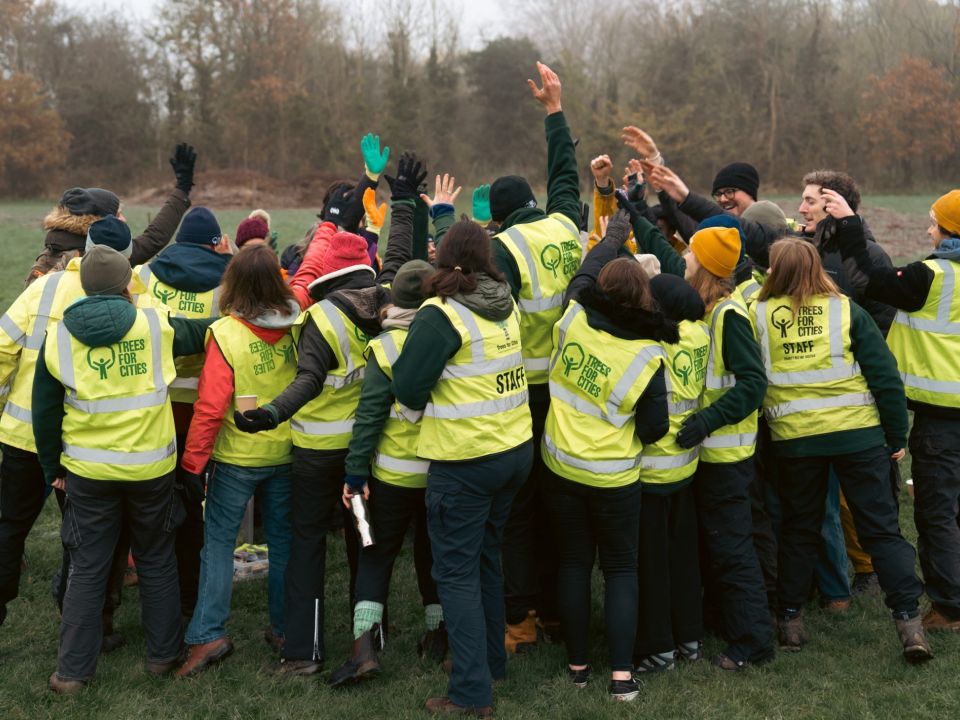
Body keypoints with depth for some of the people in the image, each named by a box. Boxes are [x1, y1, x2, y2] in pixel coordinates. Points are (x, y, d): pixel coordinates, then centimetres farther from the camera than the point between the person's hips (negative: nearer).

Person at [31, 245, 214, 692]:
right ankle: (162, 654, 27)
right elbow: (201, 334, 13)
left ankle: (72, 670, 14)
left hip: (88, 471, 0)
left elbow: (45, 413, 2)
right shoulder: (156, 325, -6)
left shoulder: (59, 336, -3)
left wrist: (53, 469, 13)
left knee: (87, 570, 10)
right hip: (151, 468, 0)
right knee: (156, 561, 17)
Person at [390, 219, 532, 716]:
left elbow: (407, 387, -17)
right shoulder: (506, 306, 4)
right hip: (516, 450, 7)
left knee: (457, 573, 2)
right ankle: (491, 662, 34)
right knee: (485, 559, 22)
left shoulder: (441, 314, -17)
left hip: (464, 460, -7)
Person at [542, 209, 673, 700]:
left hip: (561, 468, 3)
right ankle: (622, 674, 5)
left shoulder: (574, 318, -12)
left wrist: (615, 233, 25)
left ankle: (577, 664, 22)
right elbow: (655, 429, -12)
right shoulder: (647, 355, -17)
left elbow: (585, 271, 10)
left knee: (573, 562, 15)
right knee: (621, 568, 12)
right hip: (614, 477, -2)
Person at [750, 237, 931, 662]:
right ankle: (909, 622, 3)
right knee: (881, 529, 7)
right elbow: (885, 376, -3)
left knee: (799, 530, 17)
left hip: (794, 438, 1)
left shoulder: (758, 315, -2)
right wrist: (897, 436, 5)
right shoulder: (846, 310, -2)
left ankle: (790, 620, 22)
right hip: (858, 434, -1)